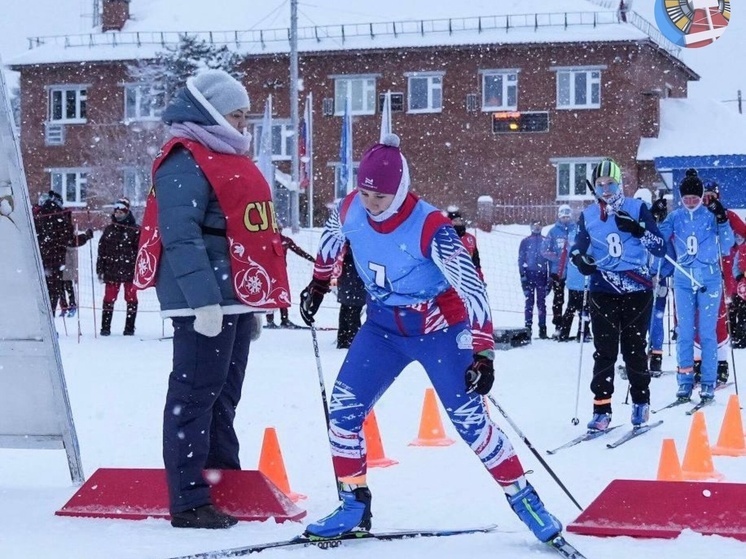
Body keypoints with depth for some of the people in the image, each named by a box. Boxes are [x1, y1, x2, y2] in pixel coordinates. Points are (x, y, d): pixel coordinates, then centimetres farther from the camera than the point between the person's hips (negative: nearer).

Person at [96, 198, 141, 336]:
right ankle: (105, 327, 8)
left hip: (130, 271, -2)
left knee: (131, 299, 4)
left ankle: (129, 328, 11)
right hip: (112, 271, 2)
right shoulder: (109, 230, 8)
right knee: (109, 299, 3)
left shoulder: (135, 230, -1)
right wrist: (100, 270, 5)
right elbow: (101, 251, 10)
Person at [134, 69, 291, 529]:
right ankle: (189, 501, -7)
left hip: (236, 299, 10)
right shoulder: (186, 163, -12)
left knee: (224, 397, 14)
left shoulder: (229, 159, 21)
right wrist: (203, 300, -28)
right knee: (195, 395, -8)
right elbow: (181, 236, -21)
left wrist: (255, 304, 25)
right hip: (206, 303, -10)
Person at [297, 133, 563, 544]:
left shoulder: (430, 227, -27)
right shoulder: (349, 210, -12)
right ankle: (353, 507, 7)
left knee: (470, 420, -10)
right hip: (383, 326, 5)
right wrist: (318, 284, 24)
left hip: (439, 329, -5)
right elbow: (332, 240, 14)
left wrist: (482, 353, -33)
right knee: (343, 410, -5)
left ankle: (524, 500, 3)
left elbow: (471, 288, -28)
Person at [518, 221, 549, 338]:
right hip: (529, 274, -1)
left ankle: (543, 329, 0)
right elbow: (521, 259, 6)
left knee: (542, 302, 0)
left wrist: (550, 276, 6)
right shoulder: (525, 242, 9)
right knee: (529, 302, -3)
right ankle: (528, 327, -2)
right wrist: (522, 275, -5)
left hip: (542, 275, 1)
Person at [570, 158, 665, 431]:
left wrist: (638, 230, -18)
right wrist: (580, 258, -4)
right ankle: (602, 409, -2)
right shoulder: (588, 216, 8)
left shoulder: (637, 208, 1)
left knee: (634, 349, 6)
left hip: (637, 290, -1)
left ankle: (641, 403, 21)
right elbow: (577, 247, 19)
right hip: (603, 292, 1)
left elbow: (660, 248, -2)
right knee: (604, 351, -3)